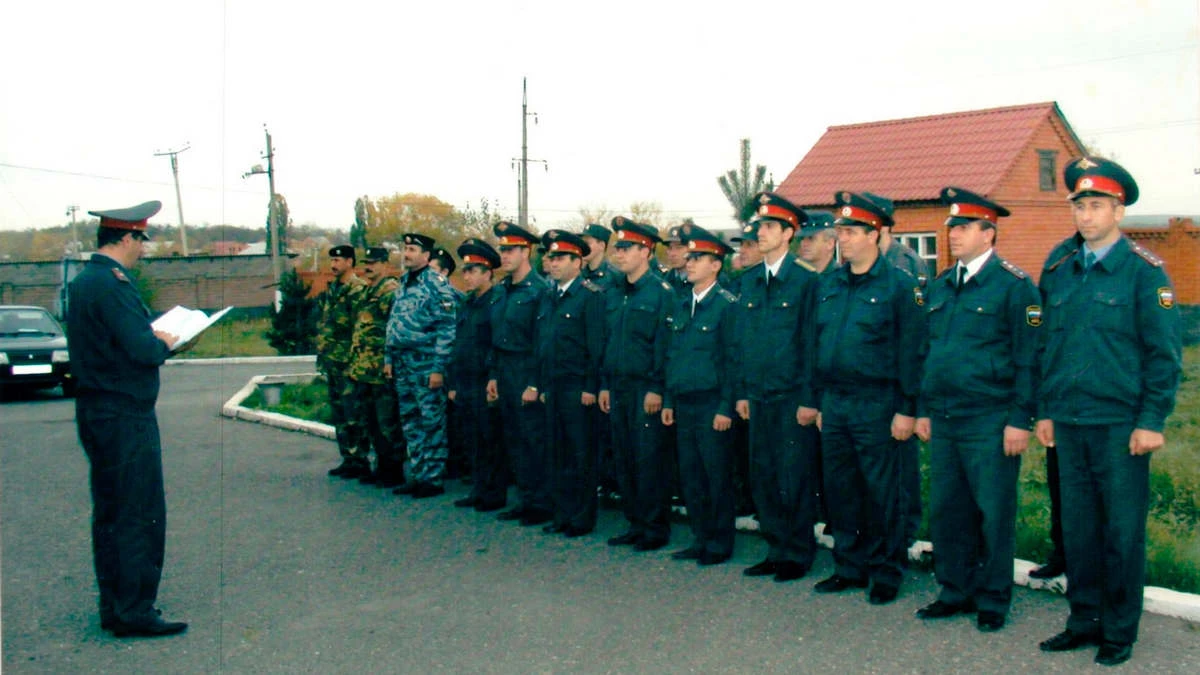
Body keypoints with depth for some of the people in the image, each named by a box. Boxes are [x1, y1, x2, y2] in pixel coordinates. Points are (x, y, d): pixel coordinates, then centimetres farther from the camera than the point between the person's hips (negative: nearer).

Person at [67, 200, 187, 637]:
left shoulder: (81, 281, 13)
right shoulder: (112, 282, -18)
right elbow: (143, 350, -24)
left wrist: (149, 337, 8)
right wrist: (163, 343, -5)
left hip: (95, 411, 10)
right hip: (125, 415, -10)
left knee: (110, 513, 16)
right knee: (139, 515, -3)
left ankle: (114, 607, 24)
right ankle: (133, 613, 2)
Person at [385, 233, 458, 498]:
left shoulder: (437, 285, -10)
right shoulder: (403, 285, 15)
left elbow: (446, 330, -14)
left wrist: (438, 368, -18)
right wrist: (388, 358, 15)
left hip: (426, 365, -8)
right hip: (402, 365, 8)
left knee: (432, 423, -2)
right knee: (410, 422, 12)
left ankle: (433, 479, 4)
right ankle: (417, 476, 21)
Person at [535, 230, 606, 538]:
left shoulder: (591, 295, -7)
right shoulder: (547, 297, 15)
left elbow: (597, 345, -12)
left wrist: (591, 387, -15)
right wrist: (541, 385, 14)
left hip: (577, 388, -7)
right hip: (552, 388, 7)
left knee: (580, 454, 0)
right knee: (555, 453, 11)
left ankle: (582, 519, 10)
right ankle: (562, 514, 21)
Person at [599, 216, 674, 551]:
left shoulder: (661, 292, -7)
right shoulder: (613, 294, 14)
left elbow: (664, 343, -12)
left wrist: (656, 388, -16)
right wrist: (604, 384, 13)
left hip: (645, 389, -7)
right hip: (618, 388, 7)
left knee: (649, 459, -3)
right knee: (623, 459, 10)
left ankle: (655, 528, 8)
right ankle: (635, 524, 21)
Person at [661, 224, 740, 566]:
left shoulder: (727, 304, -8)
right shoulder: (682, 305, 13)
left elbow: (733, 360, -11)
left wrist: (726, 408, -15)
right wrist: (668, 401, 12)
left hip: (712, 405, -7)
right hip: (684, 405, 7)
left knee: (717, 477, 1)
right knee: (690, 476, 11)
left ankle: (720, 544, 12)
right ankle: (700, 539, 22)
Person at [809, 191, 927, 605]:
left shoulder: (899, 286, -6)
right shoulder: (828, 285, 12)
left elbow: (911, 353, -8)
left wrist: (906, 409, -12)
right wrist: (817, 399, 13)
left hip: (876, 404, -6)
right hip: (833, 401, 6)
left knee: (880, 493, 2)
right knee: (839, 489, 11)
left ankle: (885, 574, 15)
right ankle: (849, 567, 24)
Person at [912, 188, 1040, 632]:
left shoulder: (1014, 285, -7)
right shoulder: (940, 287, 13)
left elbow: (1029, 359, -9)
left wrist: (1021, 420, -13)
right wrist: (923, 409, 16)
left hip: (990, 424, -6)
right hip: (944, 421, 6)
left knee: (993, 514, 4)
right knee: (945, 510, 11)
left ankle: (993, 600, 18)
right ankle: (956, 592, 25)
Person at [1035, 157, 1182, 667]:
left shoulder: (1143, 270, -5)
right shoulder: (1058, 268, 9)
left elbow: (1165, 352, -6)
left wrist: (1151, 420, -10)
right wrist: (1044, 411, 12)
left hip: (1120, 424, -4)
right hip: (1068, 423, 5)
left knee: (1123, 531, 4)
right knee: (1078, 527, 12)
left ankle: (1120, 632, 18)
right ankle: (1085, 620, 25)